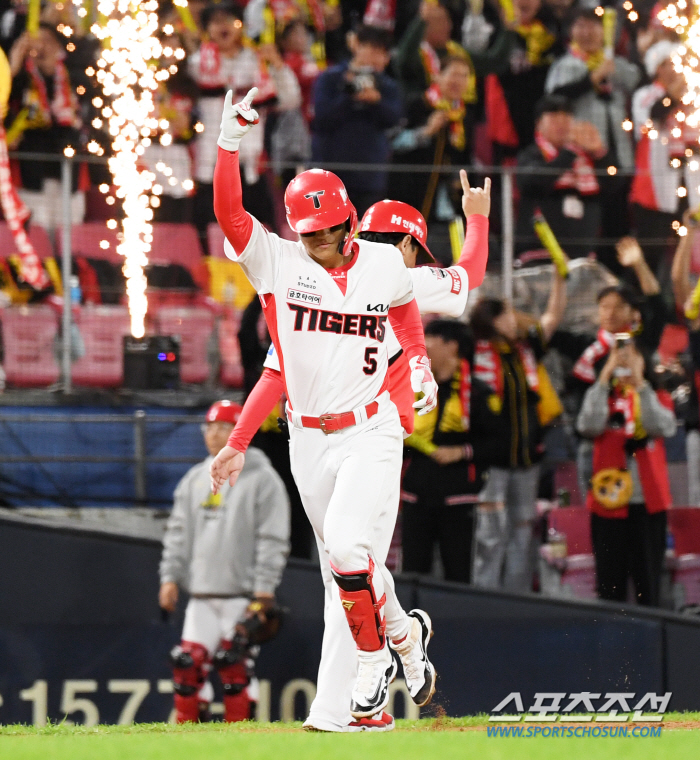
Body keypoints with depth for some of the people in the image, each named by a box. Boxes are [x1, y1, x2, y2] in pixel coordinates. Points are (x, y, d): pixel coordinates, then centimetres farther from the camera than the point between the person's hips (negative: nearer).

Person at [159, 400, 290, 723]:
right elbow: (178, 532, 17)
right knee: (189, 665, -2)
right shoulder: (194, 479, 15)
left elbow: (273, 539, -7)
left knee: (236, 668, -7)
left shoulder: (262, 478, -3)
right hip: (201, 595, 5)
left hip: (241, 593, -5)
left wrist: (264, 591, -13)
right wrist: (170, 577, 7)